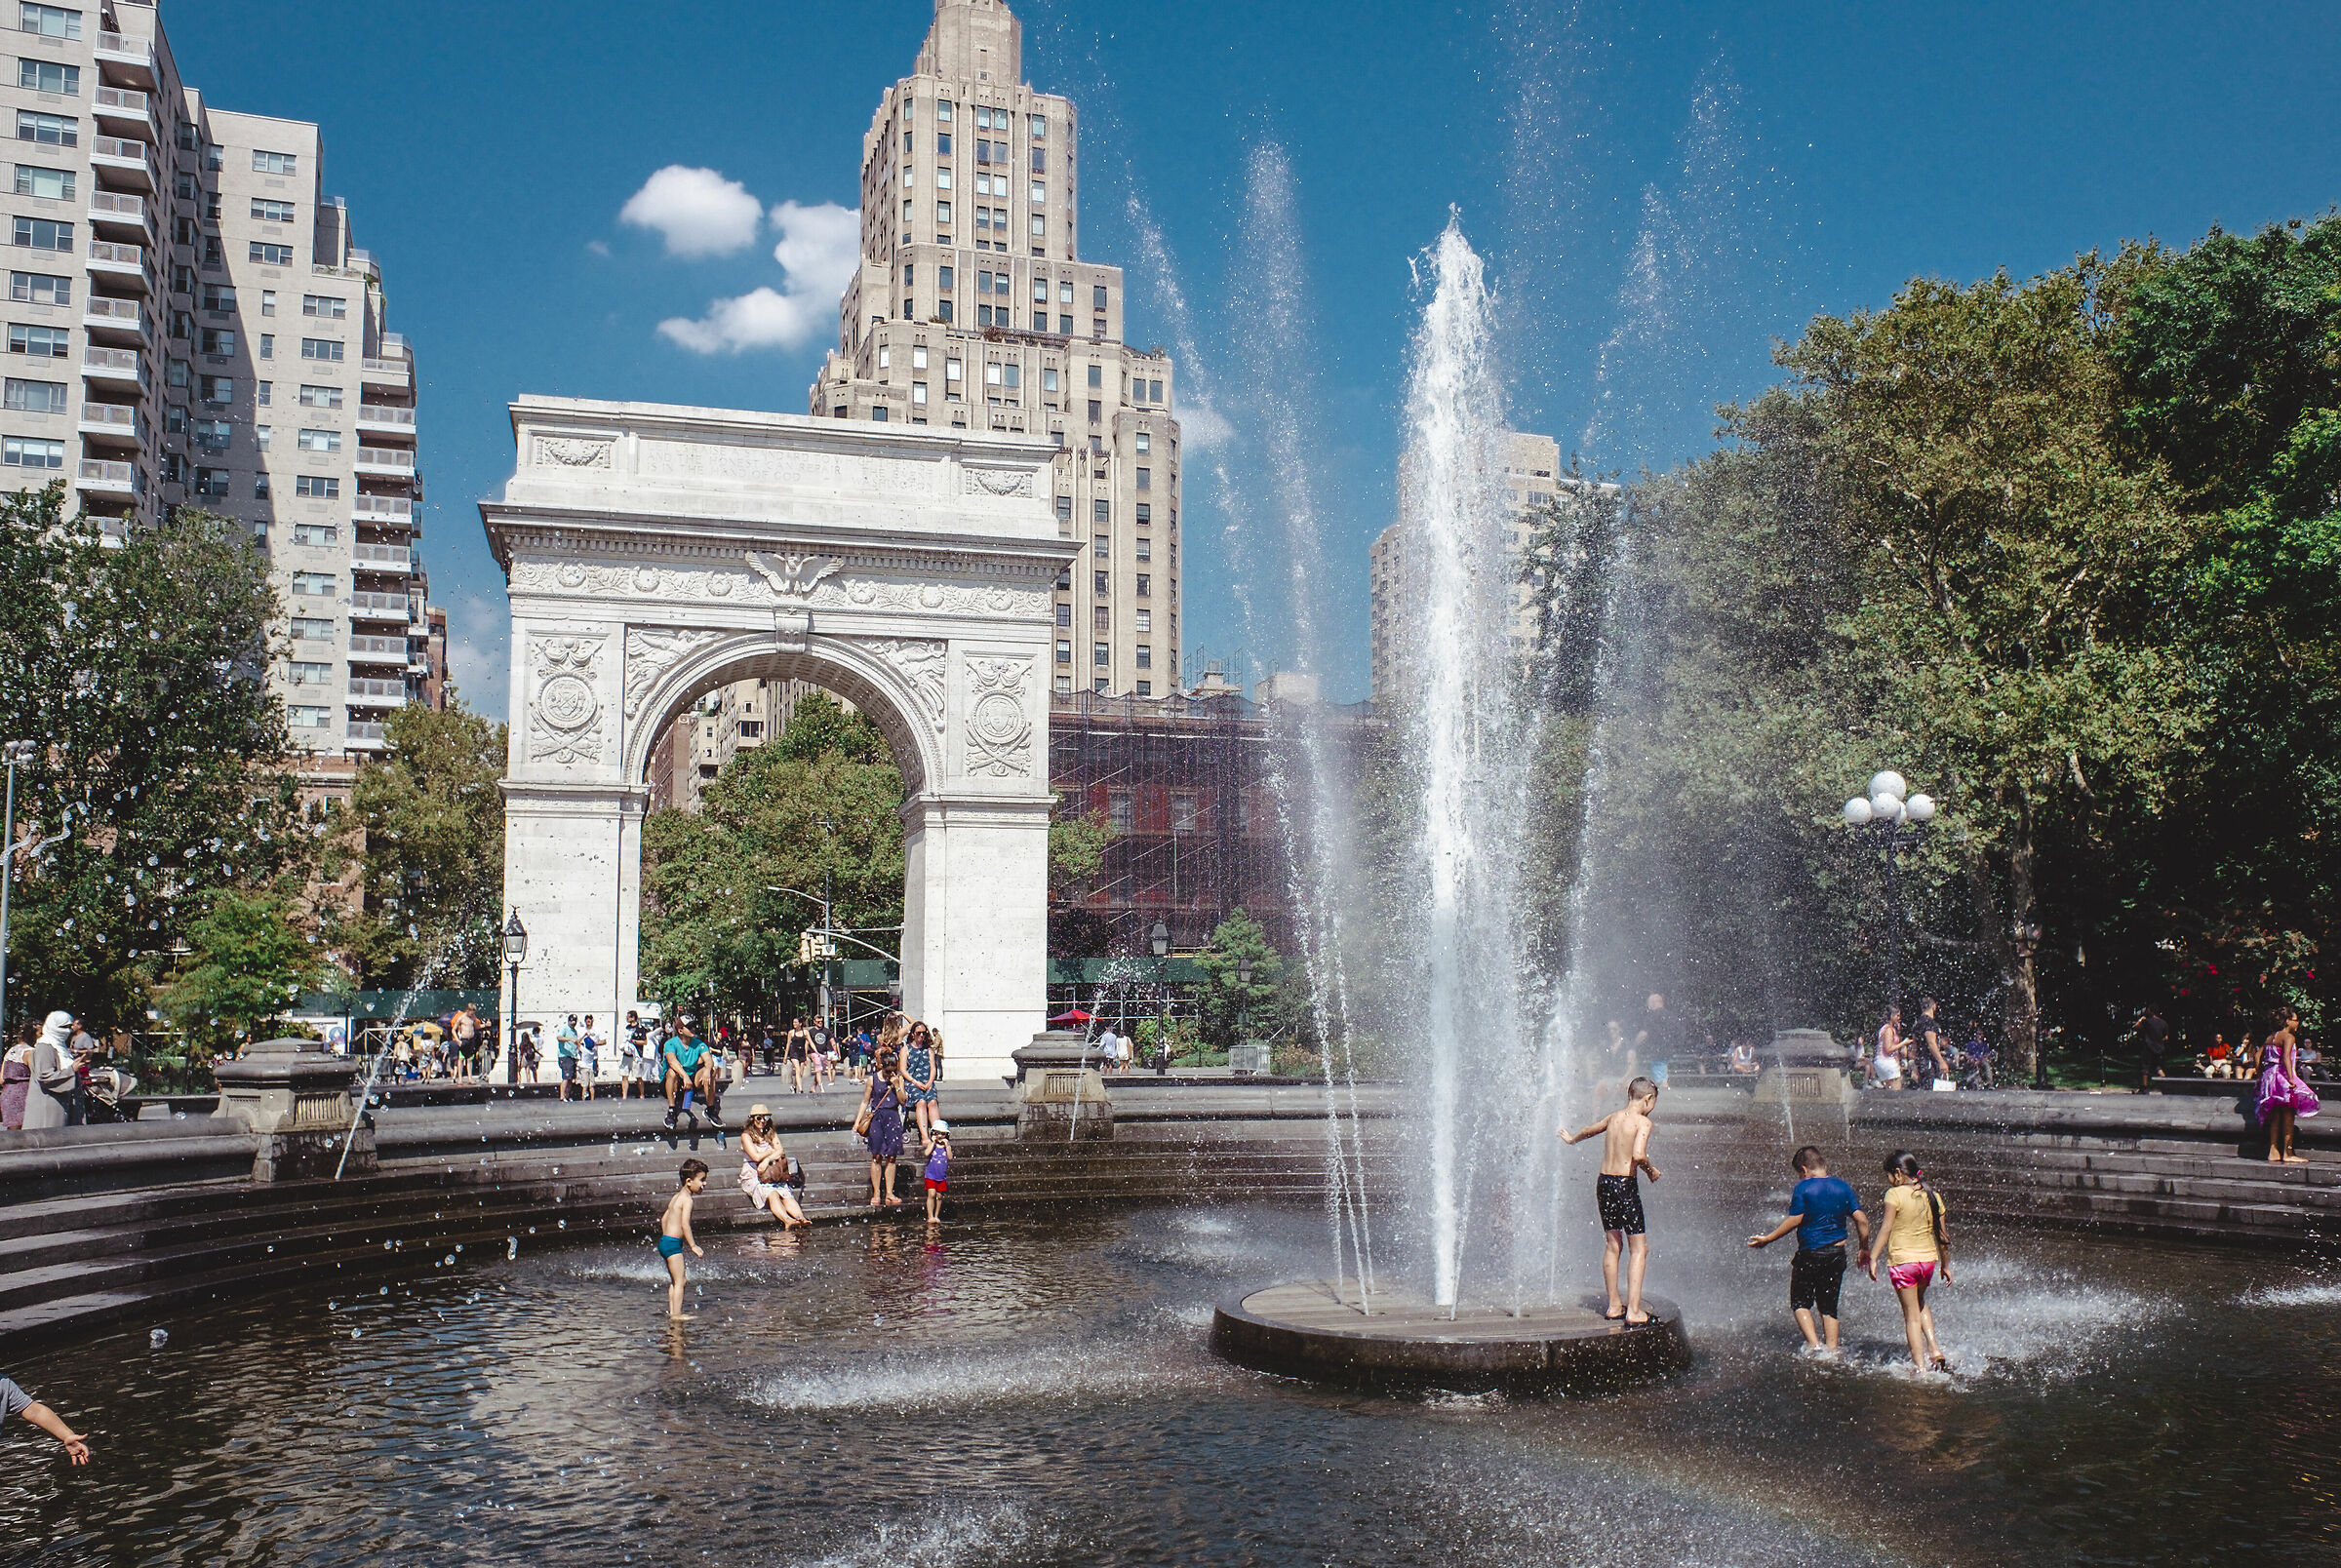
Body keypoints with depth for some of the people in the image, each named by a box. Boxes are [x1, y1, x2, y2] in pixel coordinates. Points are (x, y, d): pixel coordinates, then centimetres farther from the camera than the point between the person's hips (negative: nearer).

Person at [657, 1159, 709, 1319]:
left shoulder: (677, 1196, 15)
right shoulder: (687, 1199, -14)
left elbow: (664, 1219, 23)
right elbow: (685, 1224, -23)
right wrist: (693, 1246, -20)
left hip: (665, 1240, 10)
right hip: (673, 1243, -10)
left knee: (674, 1281, 16)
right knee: (679, 1282, -7)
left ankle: (672, 1312, 20)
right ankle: (676, 1314, -8)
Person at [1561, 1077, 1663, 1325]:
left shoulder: (1613, 1117, 11)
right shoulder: (1643, 1122, -9)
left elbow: (1588, 1130, 30)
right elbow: (1638, 1155, -25)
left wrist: (1572, 1139, 51)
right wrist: (1651, 1170, -5)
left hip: (1603, 1183, 7)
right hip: (1625, 1185, -7)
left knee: (1612, 1246, 16)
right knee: (1639, 1249, 0)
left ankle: (1614, 1306, 22)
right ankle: (1634, 1310, -5)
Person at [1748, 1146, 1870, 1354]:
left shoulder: (1804, 1188, -10)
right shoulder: (1844, 1188, 4)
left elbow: (1794, 1220, -12)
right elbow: (1861, 1220, 1)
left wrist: (1767, 1239, -4)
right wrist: (1865, 1250, 12)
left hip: (1809, 1254, -5)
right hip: (1836, 1254, 5)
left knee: (1800, 1302, 8)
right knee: (1829, 1306, 15)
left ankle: (1814, 1344, -8)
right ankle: (1832, 1349, 14)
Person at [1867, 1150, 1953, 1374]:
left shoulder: (1895, 1194, -11)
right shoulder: (1933, 1197, 5)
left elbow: (1886, 1228, -16)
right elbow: (1941, 1235, 10)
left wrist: (1873, 1257, -14)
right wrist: (1945, 1265, 19)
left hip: (1903, 1260, -5)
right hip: (1929, 1259, 5)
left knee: (1911, 1315, 4)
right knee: (1920, 1303, 29)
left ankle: (1920, 1365, 3)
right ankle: (1934, 1349, 15)